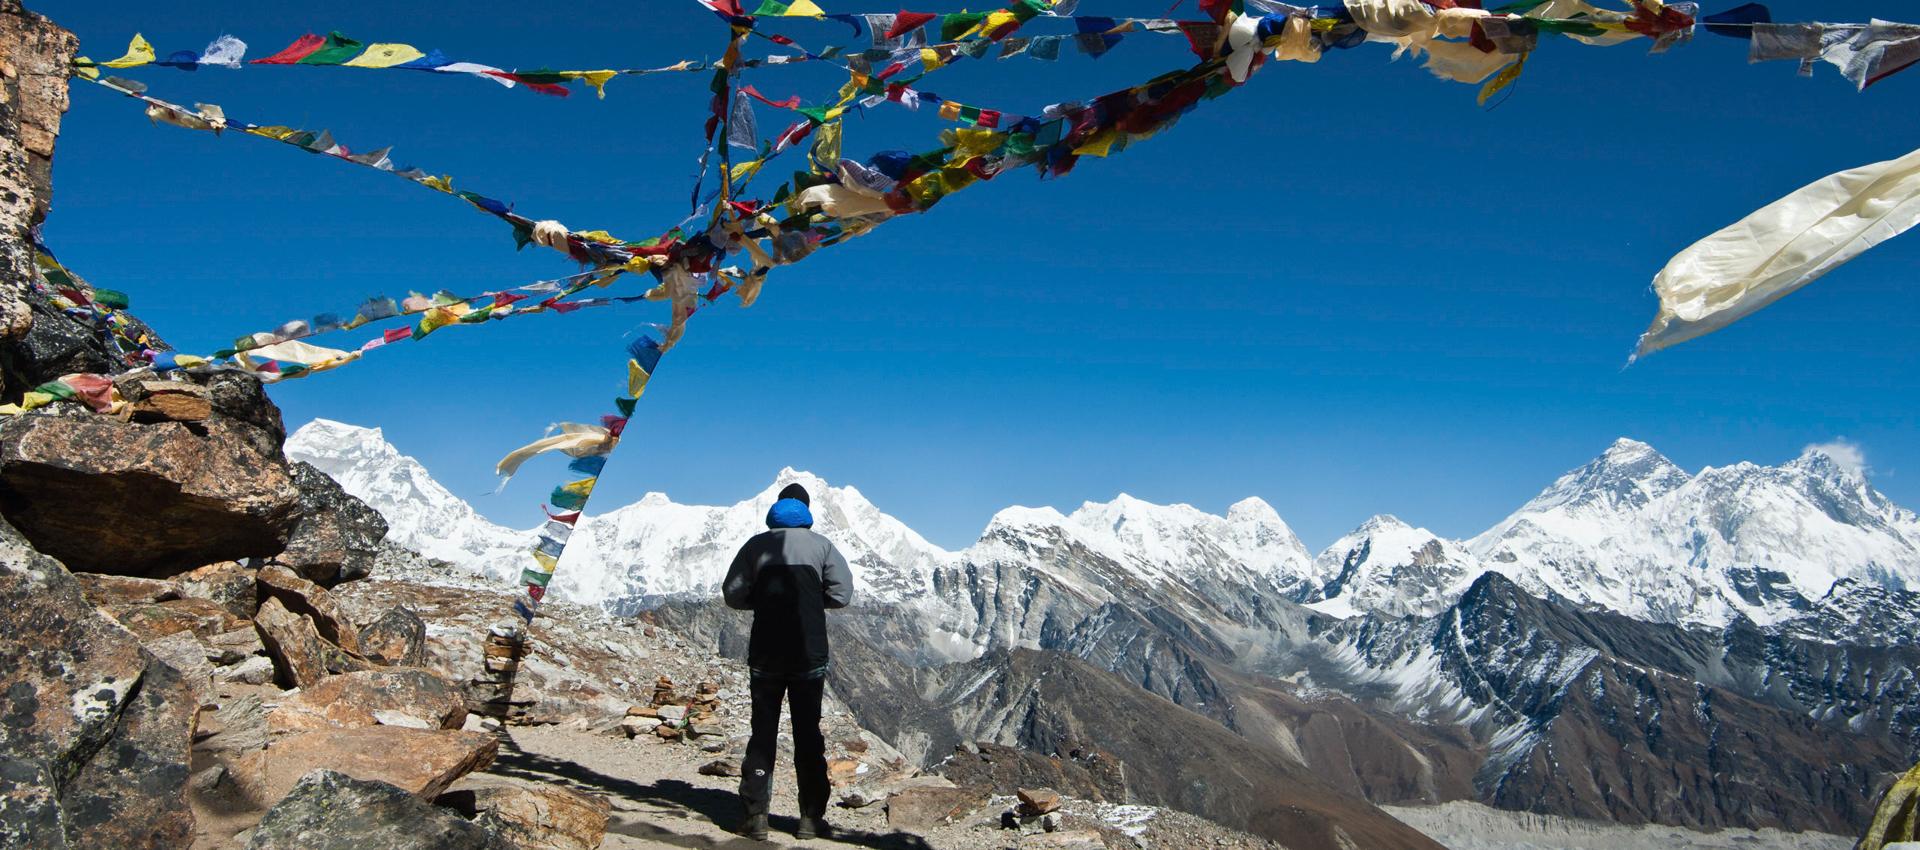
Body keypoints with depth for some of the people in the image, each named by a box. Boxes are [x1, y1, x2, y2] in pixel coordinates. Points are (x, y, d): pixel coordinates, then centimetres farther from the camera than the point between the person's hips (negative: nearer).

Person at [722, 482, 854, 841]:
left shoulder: (757, 544, 3)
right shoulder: (821, 545, 2)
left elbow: (732, 594, 2)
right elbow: (842, 593, -3)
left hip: (766, 653, 0)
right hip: (809, 654, 0)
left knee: (763, 731, 7)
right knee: (808, 734, 7)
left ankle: (756, 815, 3)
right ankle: (811, 817, 7)